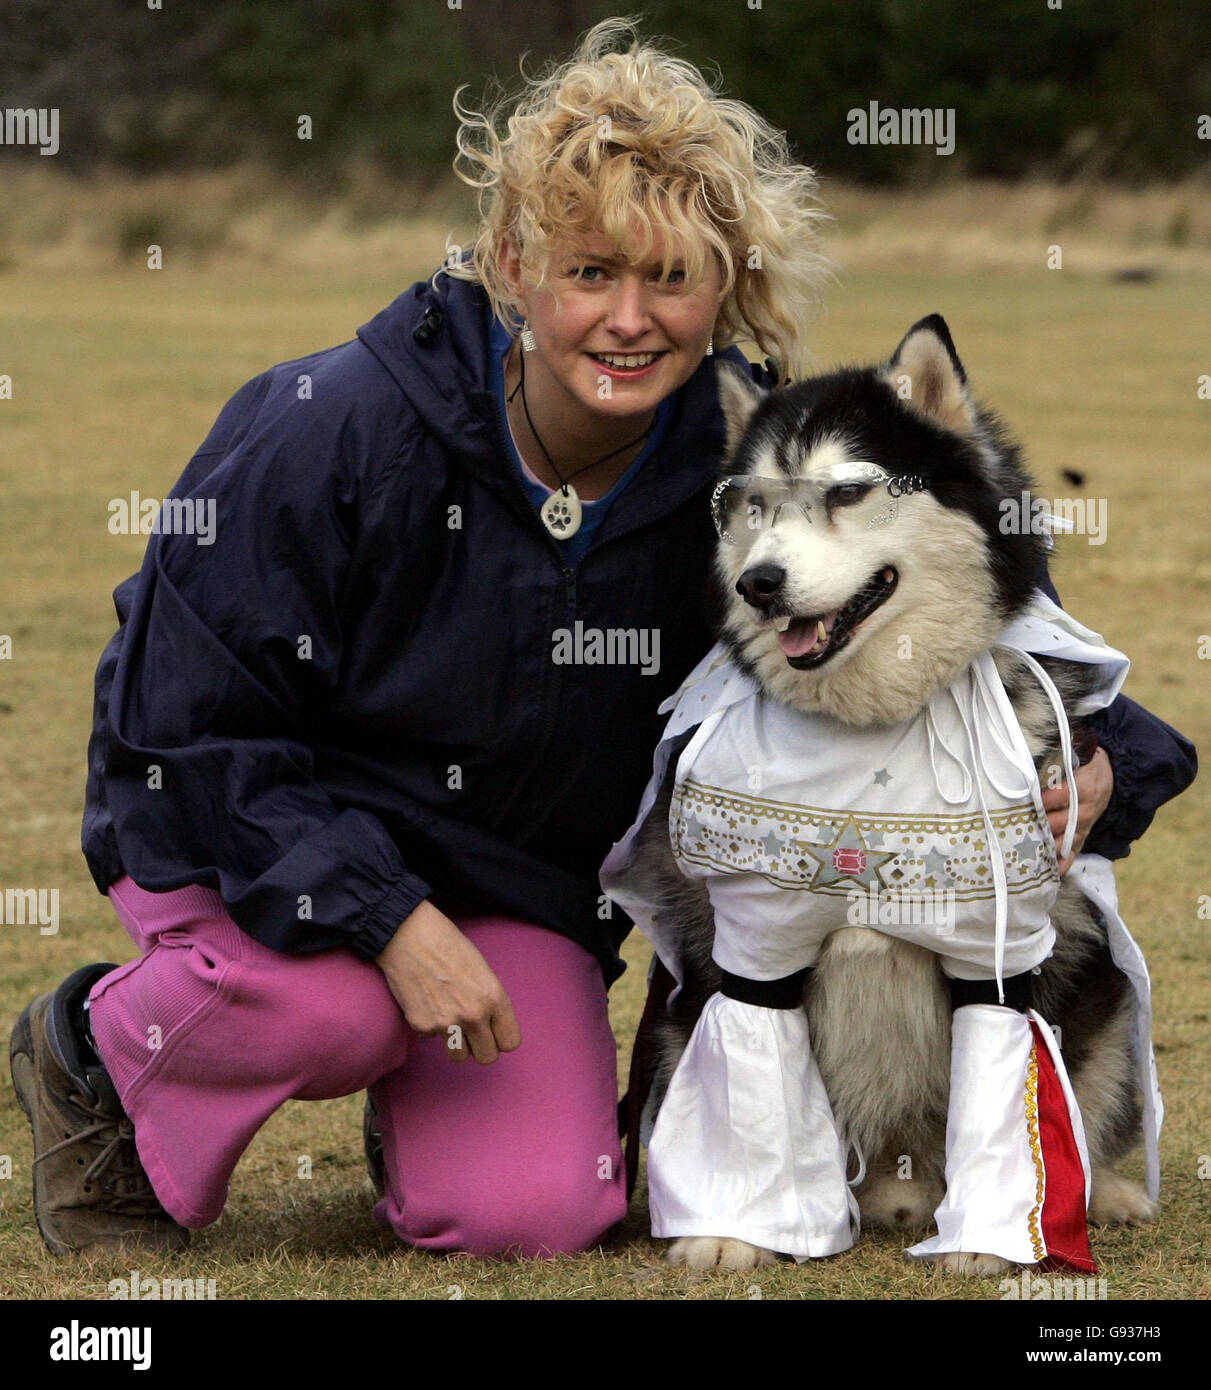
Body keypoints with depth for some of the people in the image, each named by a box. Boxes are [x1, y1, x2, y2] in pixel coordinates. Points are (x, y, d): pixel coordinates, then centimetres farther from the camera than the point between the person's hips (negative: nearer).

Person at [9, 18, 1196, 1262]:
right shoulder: (330, 436, -26)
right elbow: (187, 735, -21)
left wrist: (1100, 762, -23)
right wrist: (389, 921, -33)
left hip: (512, 885, 3)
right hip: (257, 832, -3)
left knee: (533, 1216, -19)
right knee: (331, 996, -36)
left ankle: (415, 1101, 18)